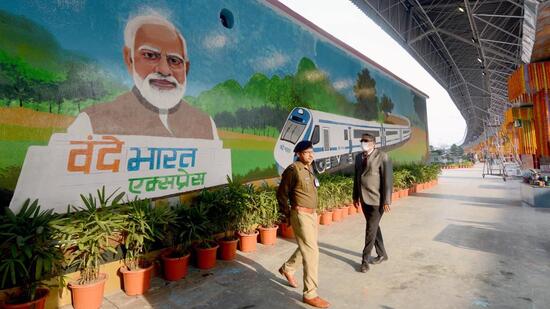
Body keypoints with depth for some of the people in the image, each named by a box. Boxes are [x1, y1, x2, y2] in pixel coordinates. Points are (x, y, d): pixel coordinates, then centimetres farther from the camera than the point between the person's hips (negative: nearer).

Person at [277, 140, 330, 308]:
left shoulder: (309, 168, 8)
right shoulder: (293, 170, -17)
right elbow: (281, 193, -9)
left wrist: (313, 210, 18)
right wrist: (287, 214, -3)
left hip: (312, 214, 9)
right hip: (301, 215, -9)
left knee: (306, 248, 23)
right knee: (312, 253, -5)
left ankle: (287, 269, 46)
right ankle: (310, 294, 9)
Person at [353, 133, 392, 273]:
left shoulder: (382, 156, -11)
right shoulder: (358, 157, 9)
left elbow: (387, 179, -13)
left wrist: (386, 201, -15)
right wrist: (355, 196, 14)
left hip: (377, 199, -6)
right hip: (364, 199, 7)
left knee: (371, 229, -2)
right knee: (374, 227, 17)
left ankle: (365, 260, 11)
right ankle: (382, 254, 34)